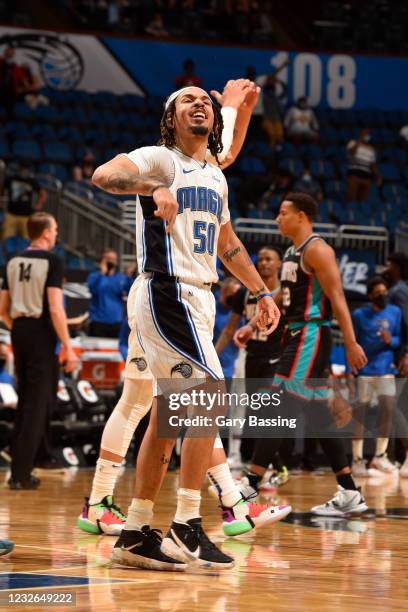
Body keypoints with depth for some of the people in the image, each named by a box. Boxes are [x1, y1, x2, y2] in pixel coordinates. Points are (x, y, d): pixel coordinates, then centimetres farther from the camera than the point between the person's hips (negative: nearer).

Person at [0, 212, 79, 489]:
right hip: (41, 332, -7)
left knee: (25, 401, 18)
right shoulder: (52, 261, -11)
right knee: (36, 404, -3)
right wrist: (68, 348, -15)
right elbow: (55, 309, -18)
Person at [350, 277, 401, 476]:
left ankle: (380, 456, 12)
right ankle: (357, 460, 2)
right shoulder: (359, 315, -3)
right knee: (360, 413, -1)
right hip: (364, 371, -3)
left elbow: (400, 339, 10)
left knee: (388, 410, -2)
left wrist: (390, 340, -13)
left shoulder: (395, 312, 5)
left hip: (386, 370, 3)